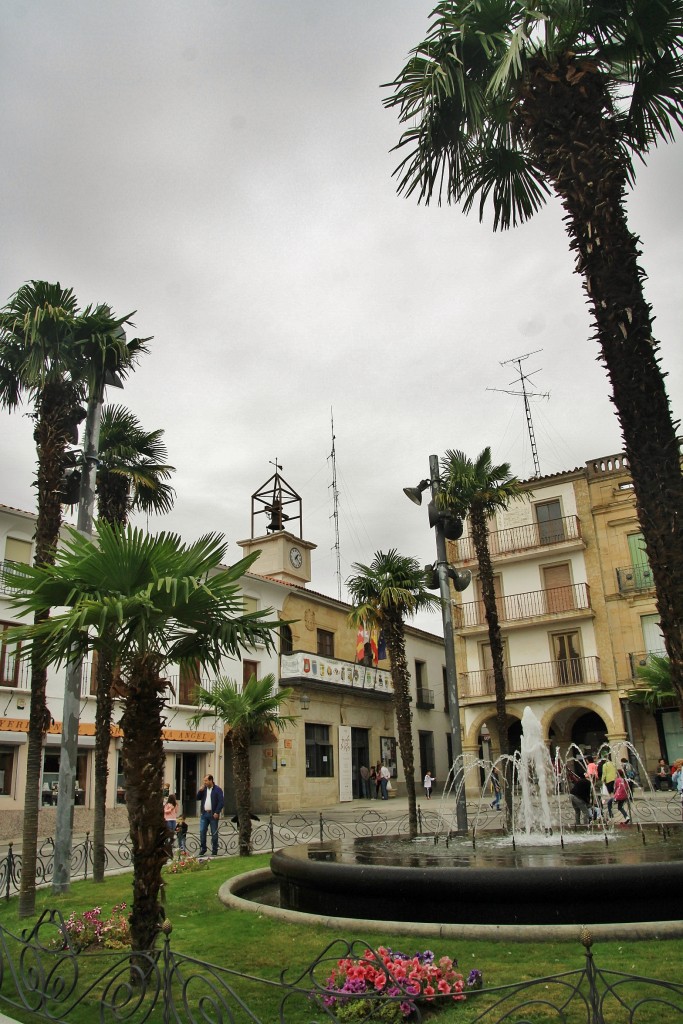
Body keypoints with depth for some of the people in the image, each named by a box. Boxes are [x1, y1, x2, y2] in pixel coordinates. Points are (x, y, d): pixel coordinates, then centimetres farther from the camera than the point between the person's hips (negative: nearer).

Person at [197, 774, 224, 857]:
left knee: (214, 833, 2)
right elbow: (198, 798, 12)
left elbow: (221, 802, -10)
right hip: (204, 814, 5)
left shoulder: (218, 789, -6)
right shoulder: (204, 789, 12)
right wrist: (200, 791, -5)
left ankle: (214, 851, 9)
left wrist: (217, 812, -17)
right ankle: (202, 849, 13)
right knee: (202, 831, 1)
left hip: (213, 814, -5)